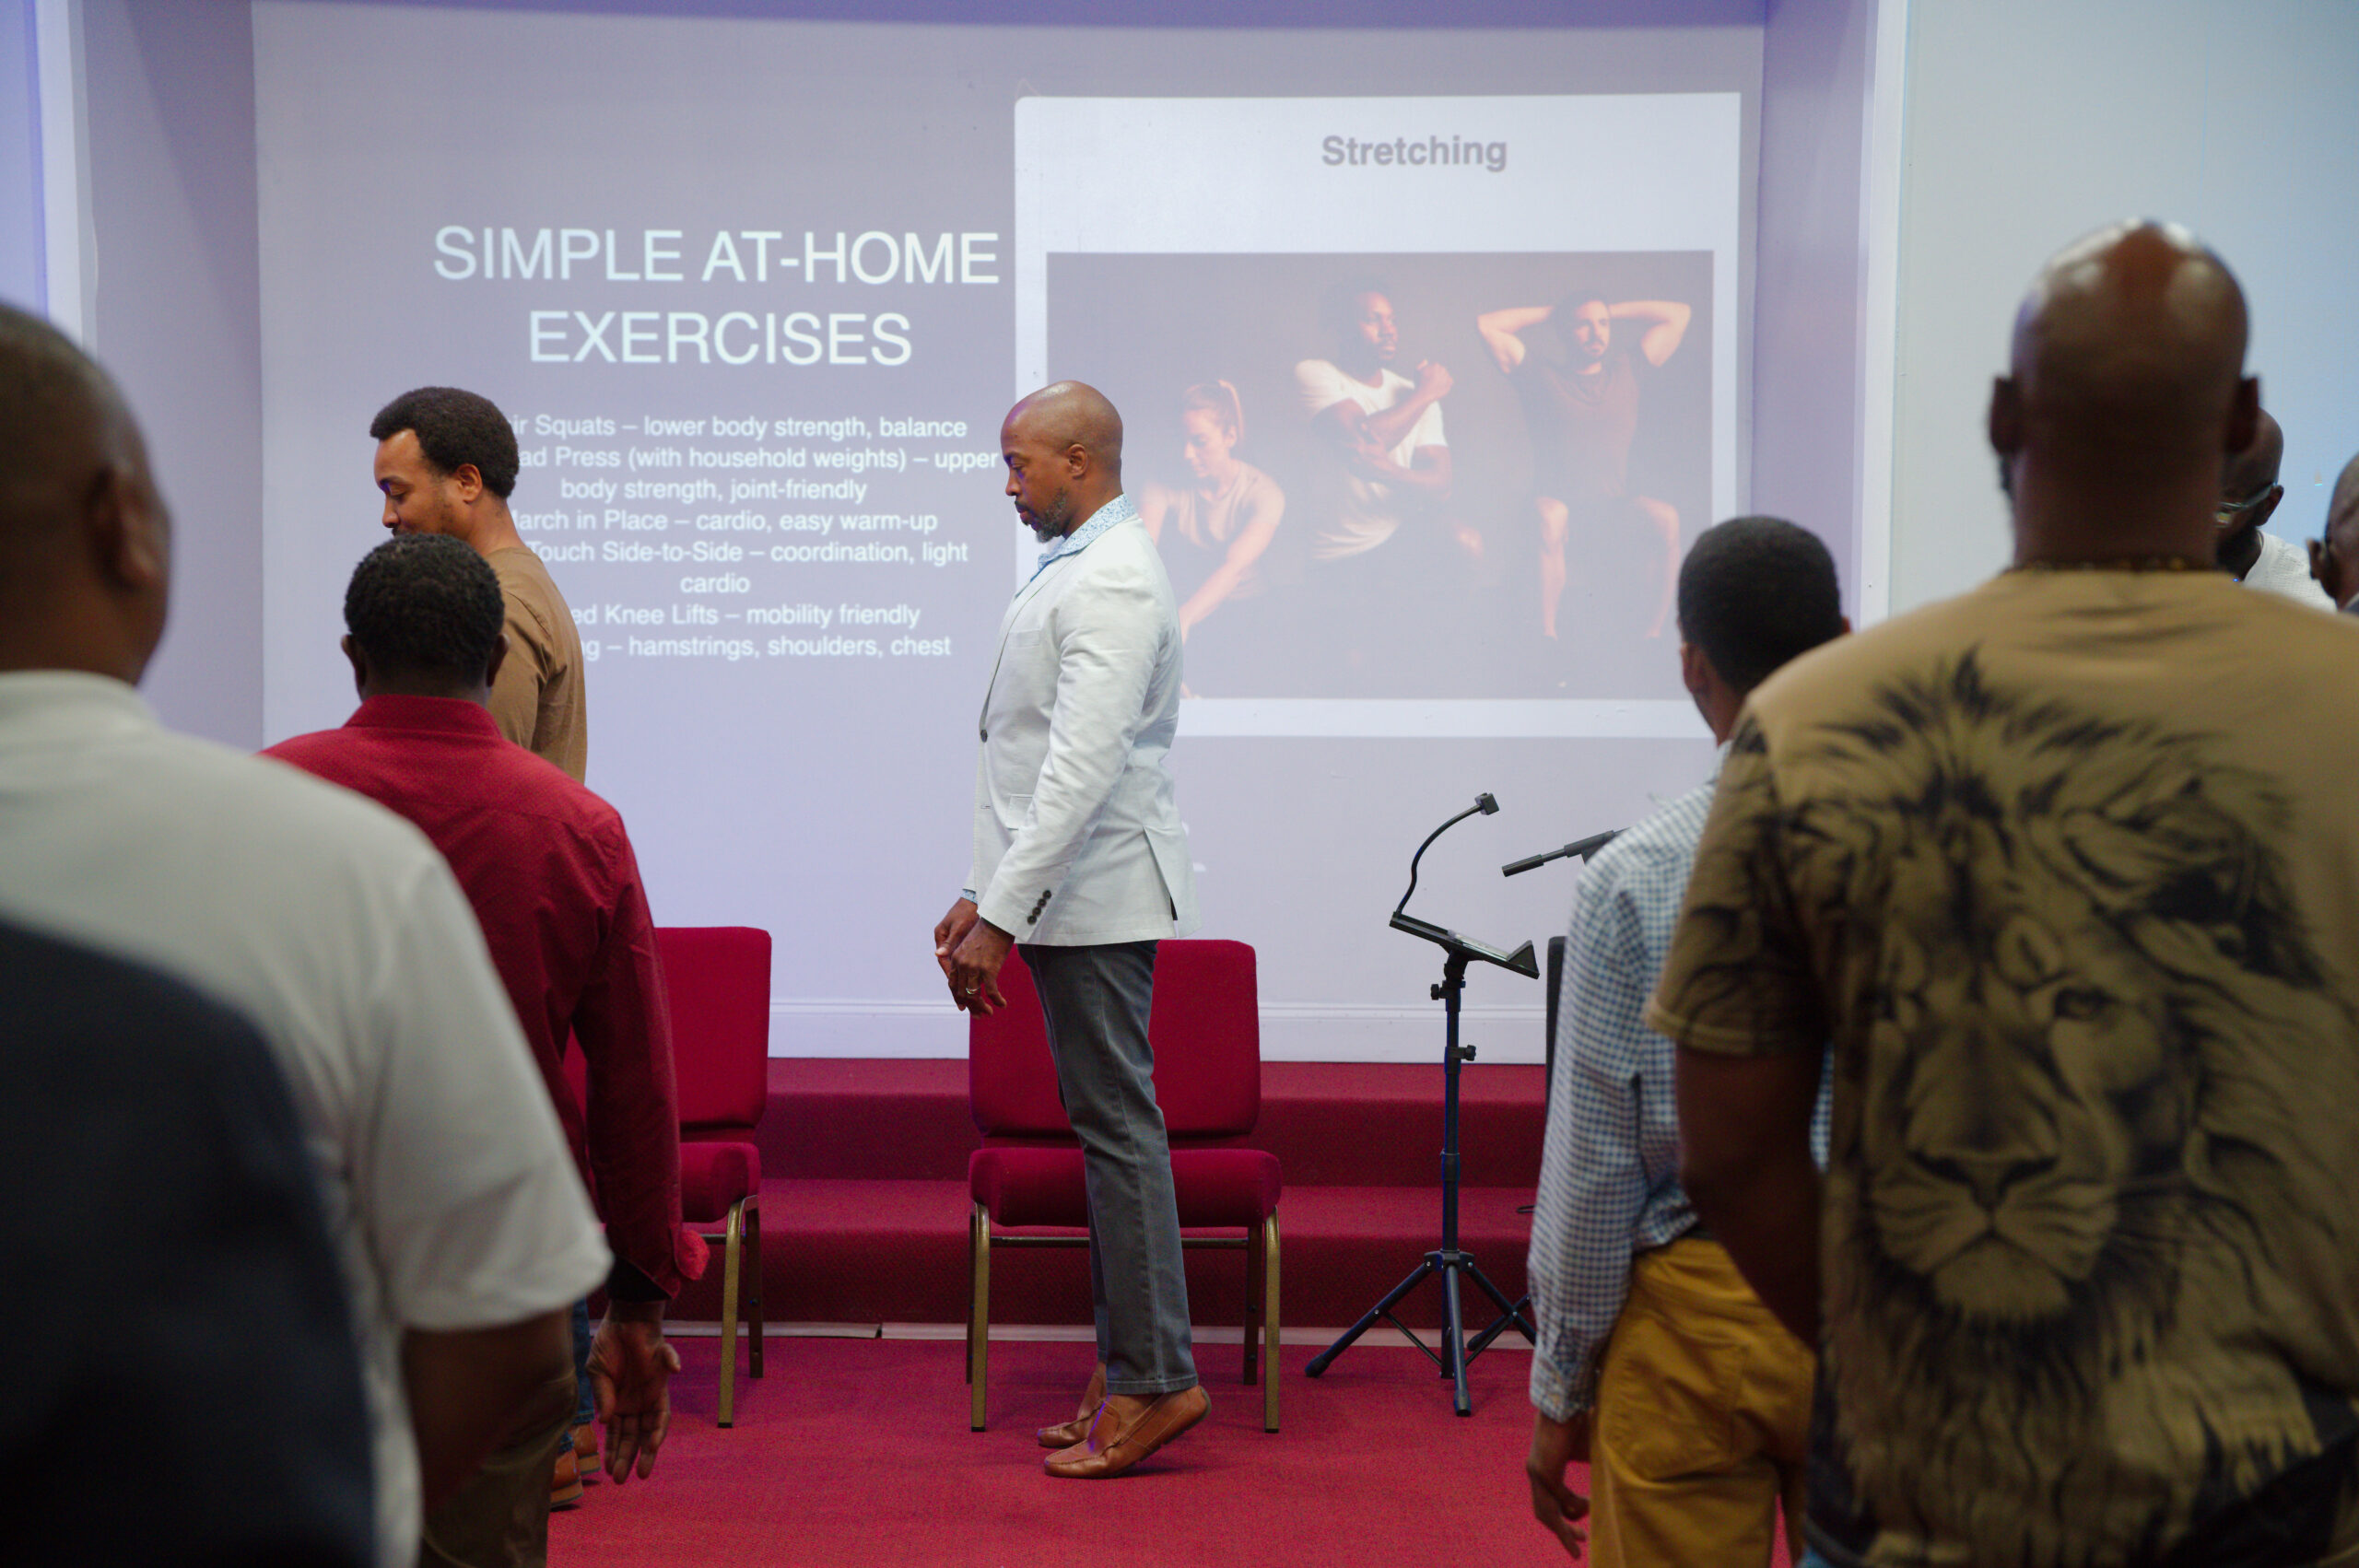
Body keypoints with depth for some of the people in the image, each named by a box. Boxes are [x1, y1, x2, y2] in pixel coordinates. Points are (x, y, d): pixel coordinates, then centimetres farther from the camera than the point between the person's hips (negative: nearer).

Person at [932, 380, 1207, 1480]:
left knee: (1116, 1125, -6)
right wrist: (981, 894, 17)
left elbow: (1083, 769, -23)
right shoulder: (1072, 569, 19)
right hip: (1067, 897, 10)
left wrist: (1000, 916, -23)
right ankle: (1129, 1372, 19)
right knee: (1108, 1126, 11)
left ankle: (1154, 1380, 2)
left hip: (1096, 894, -10)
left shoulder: (1114, 581, -14)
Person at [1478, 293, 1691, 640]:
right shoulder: (1542, 376, 9)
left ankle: (1654, 632, -24)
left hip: (1615, 506, 3)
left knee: (1665, 516, -27)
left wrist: (1610, 311, 21)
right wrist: (1550, 313, 14)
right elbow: (1487, 325, 4)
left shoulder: (1626, 372, 17)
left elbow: (1680, 314, 21)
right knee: (1550, 518, -37)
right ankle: (1547, 633, -33)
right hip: (1557, 498, -3)